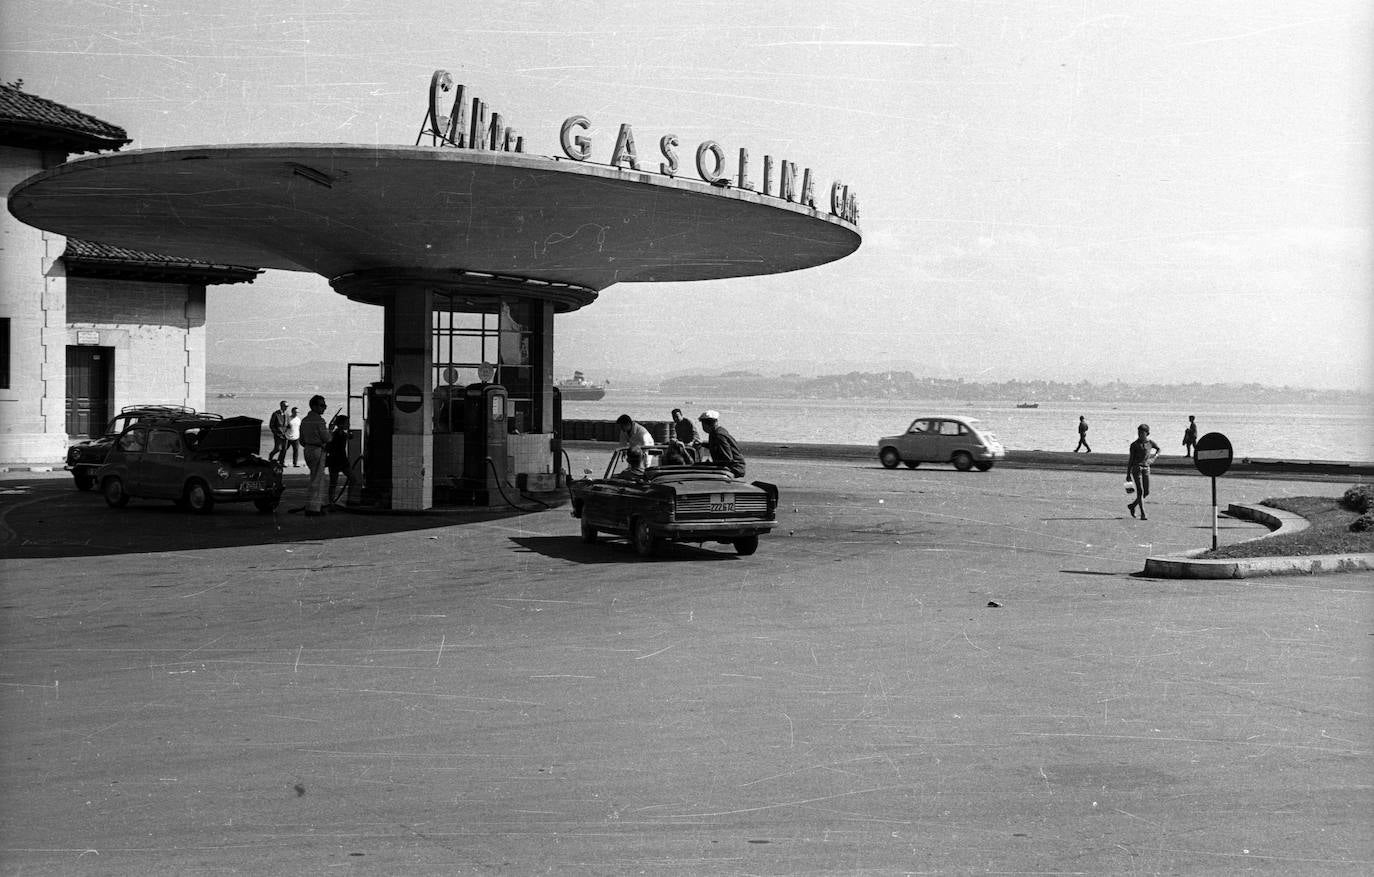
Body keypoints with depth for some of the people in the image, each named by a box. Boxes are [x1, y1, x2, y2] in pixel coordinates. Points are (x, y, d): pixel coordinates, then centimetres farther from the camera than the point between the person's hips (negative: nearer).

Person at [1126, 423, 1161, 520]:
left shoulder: (1150, 442, 6)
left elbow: (1158, 449, 26)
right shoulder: (1134, 444, -3)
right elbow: (1130, 459, -1)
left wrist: (1153, 457, 8)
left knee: (1146, 492, 4)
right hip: (1136, 468, -4)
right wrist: (1128, 473, -2)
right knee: (1140, 491, -10)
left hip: (1146, 468, 4)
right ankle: (1143, 514, -9)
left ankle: (1132, 505, 26)